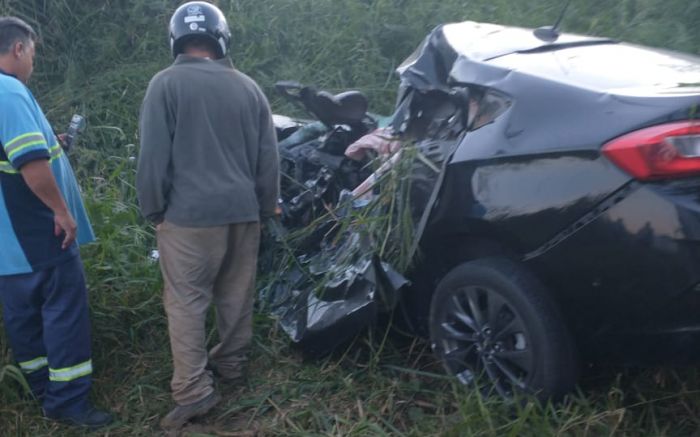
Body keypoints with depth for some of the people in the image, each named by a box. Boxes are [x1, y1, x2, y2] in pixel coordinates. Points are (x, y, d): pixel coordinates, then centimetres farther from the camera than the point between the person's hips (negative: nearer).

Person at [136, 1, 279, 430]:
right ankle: (231, 363, 30)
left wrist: (154, 209, 3)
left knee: (186, 301, 0)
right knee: (237, 294, 15)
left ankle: (193, 391, -1)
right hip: (243, 211, 5)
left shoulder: (166, 84, -5)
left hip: (189, 213, -5)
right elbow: (269, 158, 13)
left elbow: (154, 156, -8)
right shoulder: (249, 87, 9)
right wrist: (264, 208, 21)